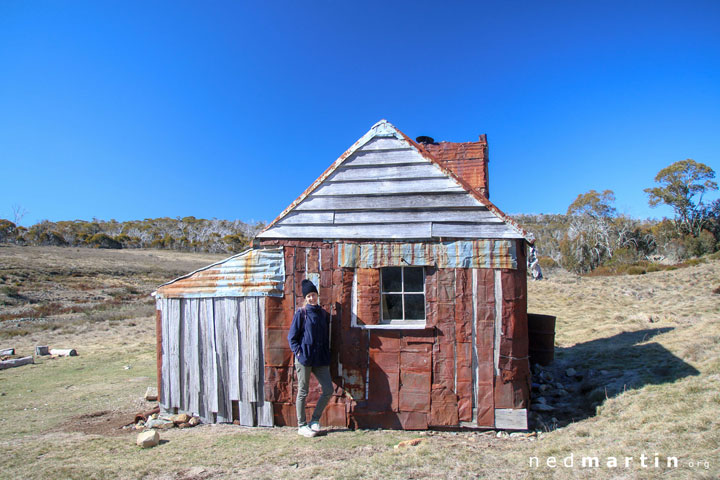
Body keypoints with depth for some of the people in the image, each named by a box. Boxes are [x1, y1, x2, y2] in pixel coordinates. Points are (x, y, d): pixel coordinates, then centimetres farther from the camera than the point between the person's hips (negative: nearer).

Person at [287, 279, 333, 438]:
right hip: (304, 359, -5)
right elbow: (291, 336, -2)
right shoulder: (301, 313, -3)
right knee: (303, 393, 4)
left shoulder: (324, 314, 11)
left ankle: (315, 420, 20)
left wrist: (327, 356, 10)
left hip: (321, 359, 5)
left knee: (328, 390, 2)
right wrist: (298, 351, -12)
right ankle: (302, 425, 18)